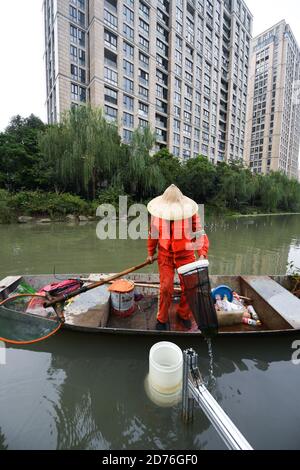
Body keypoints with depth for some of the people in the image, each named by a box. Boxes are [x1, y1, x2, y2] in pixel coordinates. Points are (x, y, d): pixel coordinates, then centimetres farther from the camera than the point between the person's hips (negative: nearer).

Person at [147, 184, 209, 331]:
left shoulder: (190, 213, -14)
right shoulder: (158, 214, -8)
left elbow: (199, 234, -13)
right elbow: (153, 233, 5)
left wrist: (202, 254, -28)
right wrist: (150, 253, 11)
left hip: (185, 255, 0)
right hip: (165, 256, 0)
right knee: (166, 288, -2)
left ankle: (184, 314, 37)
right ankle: (162, 319, 25)